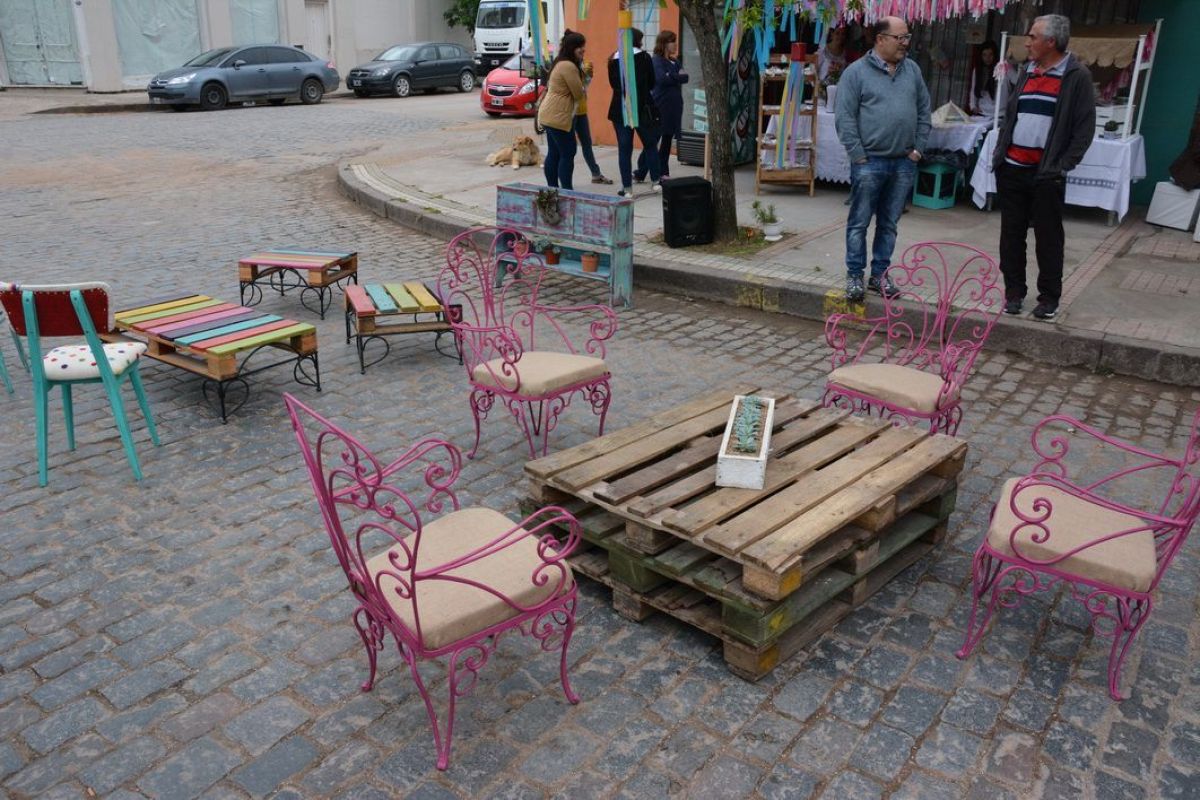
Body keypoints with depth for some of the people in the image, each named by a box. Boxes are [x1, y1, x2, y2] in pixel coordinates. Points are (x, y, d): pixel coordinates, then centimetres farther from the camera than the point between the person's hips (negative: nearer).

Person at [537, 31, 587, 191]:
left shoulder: (560, 63, 16)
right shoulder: (569, 66, -18)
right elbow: (579, 93, -14)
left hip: (550, 115, 10)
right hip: (558, 116, -10)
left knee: (554, 154, 11)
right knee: (567, 154, -7)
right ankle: (567, 190, -5)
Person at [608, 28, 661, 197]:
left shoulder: (614, 60, 2)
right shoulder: (644, 57, -4)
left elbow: (613, 84, 10)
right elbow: (651, 83, 2)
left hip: (620, 109, 1)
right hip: (643, 108, -1)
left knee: (624, 149, 4)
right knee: (650, 145, 14)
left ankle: (627, 188, 4)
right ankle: (656, 181, 17)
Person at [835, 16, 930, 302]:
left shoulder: (912, 70, 12)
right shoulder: (856, 71, -3)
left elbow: (924, 111, 16)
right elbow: (845, 118, -7)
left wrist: (918, 148, 7)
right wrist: (858, 156, -11)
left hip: (904, 163, 4)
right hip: (869, 162, -4)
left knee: (889, 224, 10)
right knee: (859, 223, 1)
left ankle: (879, 274, 19)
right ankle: (854, 275, 10)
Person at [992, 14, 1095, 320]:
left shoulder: (1077, 76, -5)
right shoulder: (1027, 72, 13)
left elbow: (1084, 128, -6)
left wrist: (1062, 166, -11)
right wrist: (999, 153, 9)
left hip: (1046, 174, -5)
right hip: (1011, 169, 5)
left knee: (1048, 237, 2)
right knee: (1011, 233, 8)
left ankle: (1049, 298, 11)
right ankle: (1014, 292, 19)